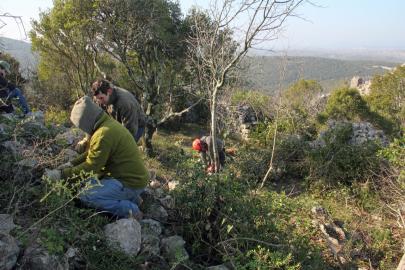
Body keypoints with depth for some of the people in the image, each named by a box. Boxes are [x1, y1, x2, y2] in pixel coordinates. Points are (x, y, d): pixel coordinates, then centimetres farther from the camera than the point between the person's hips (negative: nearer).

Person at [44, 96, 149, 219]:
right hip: (132, 175, 10)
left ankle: (128, 209, -8)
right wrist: (71, 164, 12)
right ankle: (129, 197, 13)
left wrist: (61, 174, -10)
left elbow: (90, 166, -20)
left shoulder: (104, 134, -25)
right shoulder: (107, 123, 6)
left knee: (86, 196, -16)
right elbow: (92, 152, 18)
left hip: (131, 183, -10)